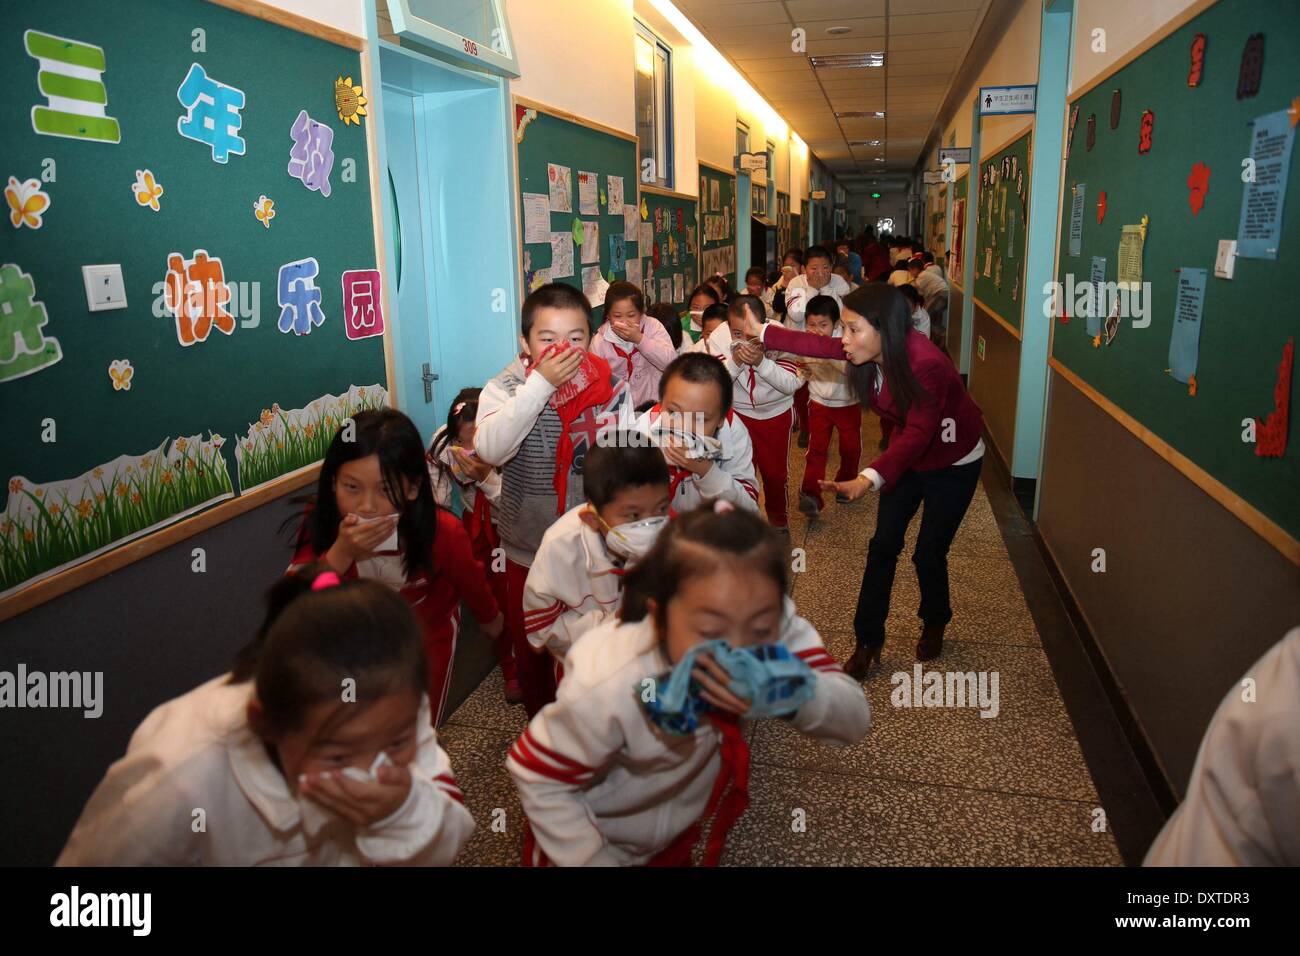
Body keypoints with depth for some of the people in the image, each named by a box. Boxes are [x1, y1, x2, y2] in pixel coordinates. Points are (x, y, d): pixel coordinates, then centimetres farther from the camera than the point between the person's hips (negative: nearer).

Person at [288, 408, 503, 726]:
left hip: (427, 637, -1)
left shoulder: (443, 533, -33)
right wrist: (339, 554, -48)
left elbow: (472, 582, -12)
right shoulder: (321, 524, -28)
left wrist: (490, 619, 7)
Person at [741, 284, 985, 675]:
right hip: (906, 456, 6)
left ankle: (934, 624, 32)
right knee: (883, 546, 2)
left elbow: (917, 435, -42)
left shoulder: (927, 365, -37)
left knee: (929, 552, 2)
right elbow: (817, 345, -3)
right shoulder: (871, 350, -15)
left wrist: (868, 479, -54)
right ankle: (868, 641, 11)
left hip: (953, 463, -6)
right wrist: (762, 332, -3)